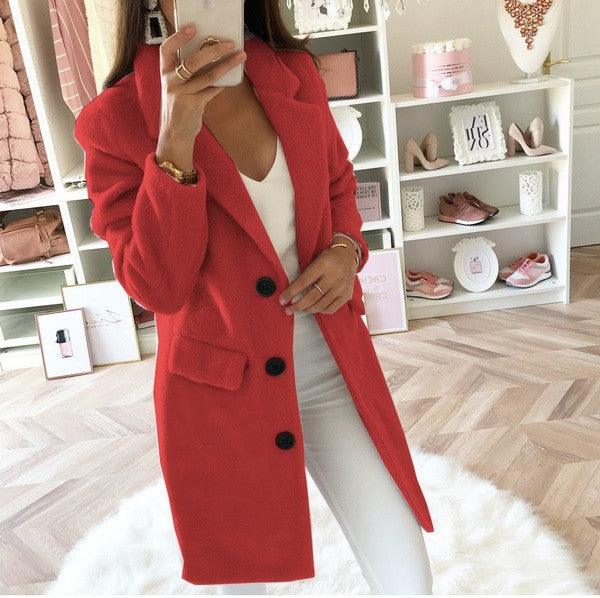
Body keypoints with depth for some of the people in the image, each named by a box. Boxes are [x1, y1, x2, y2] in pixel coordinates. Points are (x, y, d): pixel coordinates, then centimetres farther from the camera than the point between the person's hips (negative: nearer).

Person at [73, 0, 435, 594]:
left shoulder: (295, 73, 0)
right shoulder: (115, 120, -12)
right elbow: (156, 288, -18)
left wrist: (346, 249, -7)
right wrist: (175, 140, -28)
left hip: (334, 367, 3)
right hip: (220, 393, -2)